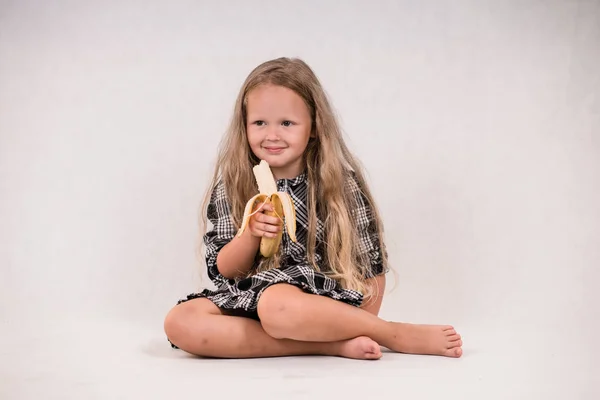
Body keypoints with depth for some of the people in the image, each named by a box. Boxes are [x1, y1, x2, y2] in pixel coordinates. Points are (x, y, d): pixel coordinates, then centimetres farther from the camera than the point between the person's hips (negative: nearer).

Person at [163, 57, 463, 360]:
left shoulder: (338, 183, -3)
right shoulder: (232, 187, 2)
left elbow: (370, 261, 2)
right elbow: (224, 270, 2)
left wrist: (364, 325, -8)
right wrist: (250, 235, -18)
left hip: (323, 299, -4)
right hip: (249, 298, 5)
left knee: (276, 305, -40)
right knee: (179, 322, -25)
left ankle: (397, 335, -17)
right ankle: (333, 346, -22)